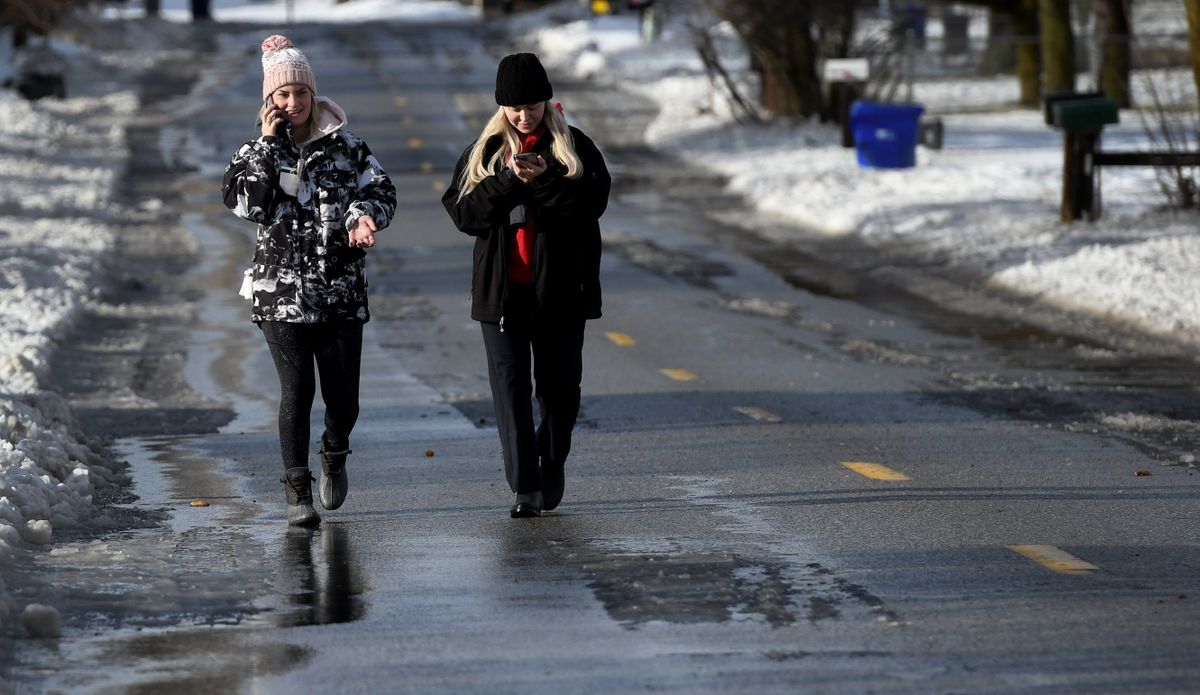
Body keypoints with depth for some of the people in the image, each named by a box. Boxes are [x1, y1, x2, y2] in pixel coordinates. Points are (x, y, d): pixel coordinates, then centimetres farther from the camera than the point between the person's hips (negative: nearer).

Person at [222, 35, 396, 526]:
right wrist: (269, 144, -10)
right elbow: (246, 203, -11)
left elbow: (381, 190, 2)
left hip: (342, 294, 1)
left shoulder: (346, 147, 7)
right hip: (280, 292, -1)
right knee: (297, 389, -8)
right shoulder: (256, 152, 6)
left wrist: (364, 215, -19)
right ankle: (297, 489, 4)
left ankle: (334, 454, 33)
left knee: (343, 395, 0)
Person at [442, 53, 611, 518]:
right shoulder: (484, 152, 6)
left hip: (560, 288, 0)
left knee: (559, 385, 9)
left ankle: (551, 467, 30)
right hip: (502, 290, 0)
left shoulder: (575, 147, 2)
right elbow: (462, 212, -4)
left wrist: (546, 179, -22)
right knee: (510, 387, -7)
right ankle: (525, 487, -9)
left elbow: (594, 201, -10)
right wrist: (509, 179, -16)